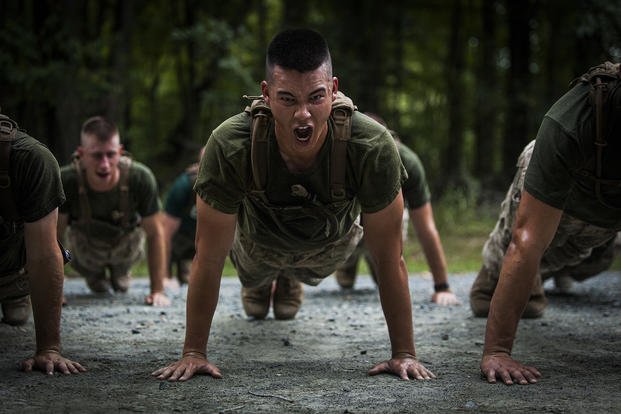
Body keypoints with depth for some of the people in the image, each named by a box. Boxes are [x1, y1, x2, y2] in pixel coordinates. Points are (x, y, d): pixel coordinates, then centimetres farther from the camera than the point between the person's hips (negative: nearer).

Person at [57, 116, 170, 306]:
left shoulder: (140, 178, -37)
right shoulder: (66, 181, -37)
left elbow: (154, 234, -23)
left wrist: (158, 290, -21)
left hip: (126, 240, 2)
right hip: (86, 244, -1)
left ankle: (120, 271, 26)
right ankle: (92, 271, 27)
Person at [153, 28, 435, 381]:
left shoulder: (374, 147, -43)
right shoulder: (229, 147, -43)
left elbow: (389, 259, -30)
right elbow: (209, 259, -30)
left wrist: (404, 353, -27)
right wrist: (194, 352, -25)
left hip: (331, 243, 1)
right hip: (260, 240, -1)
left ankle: (290, 279, 64)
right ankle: (258, 279, 63)